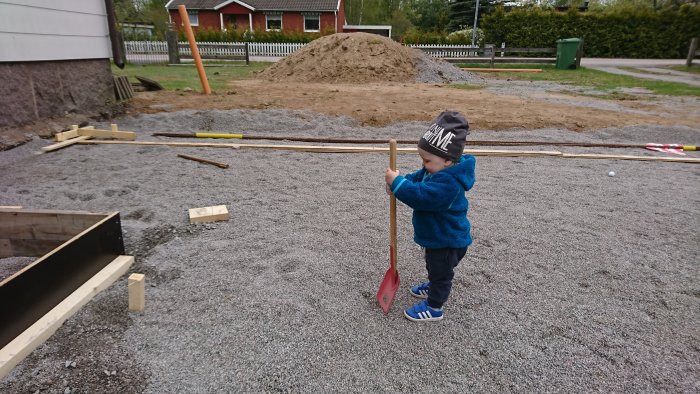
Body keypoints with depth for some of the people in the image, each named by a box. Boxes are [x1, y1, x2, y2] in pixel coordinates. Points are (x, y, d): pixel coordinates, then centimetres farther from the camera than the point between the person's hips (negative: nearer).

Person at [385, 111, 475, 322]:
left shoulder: (447, 184, -37)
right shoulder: (438, 171, -3)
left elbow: (420, 196, -41)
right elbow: (417, 179, 7)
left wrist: (397, 182, -35)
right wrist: (398, 183, -11)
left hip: (447, 240, -10)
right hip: (437, 235, 10)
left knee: (441, 272, 10)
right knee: (434, 266, 31)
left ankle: (434, 307, 27)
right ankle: (433, 287, 55)